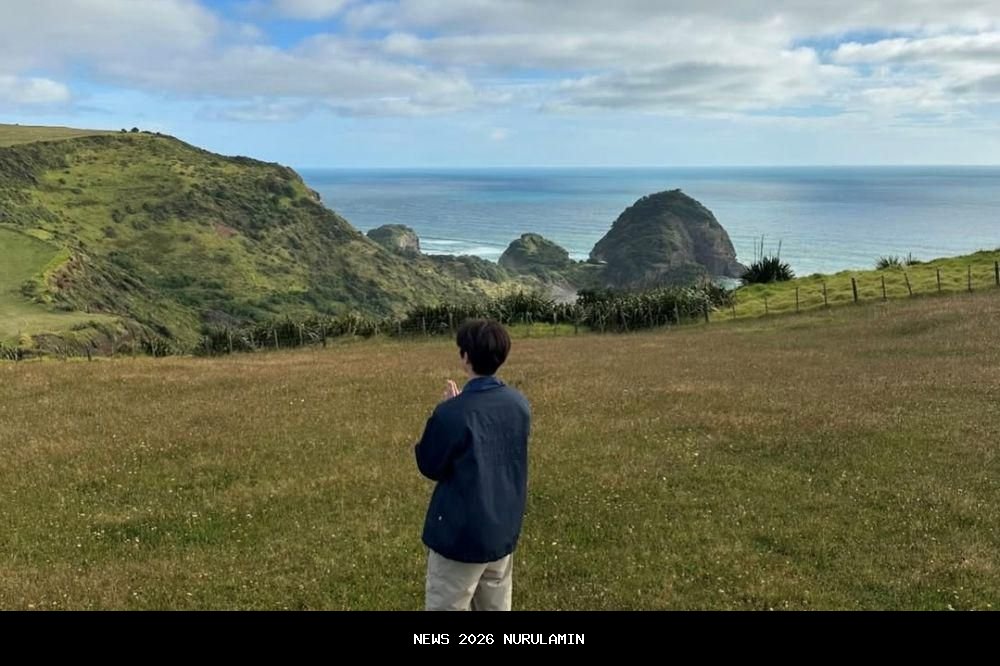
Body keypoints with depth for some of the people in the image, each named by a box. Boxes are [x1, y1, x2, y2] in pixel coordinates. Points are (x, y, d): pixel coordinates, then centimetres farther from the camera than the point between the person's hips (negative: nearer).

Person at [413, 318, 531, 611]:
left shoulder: (452, 413, -23)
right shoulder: (519, 403, -3)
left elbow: (430, 467, -8)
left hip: (461, 535, -6)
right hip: (505, 530, 6)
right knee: (496, 606, 19)